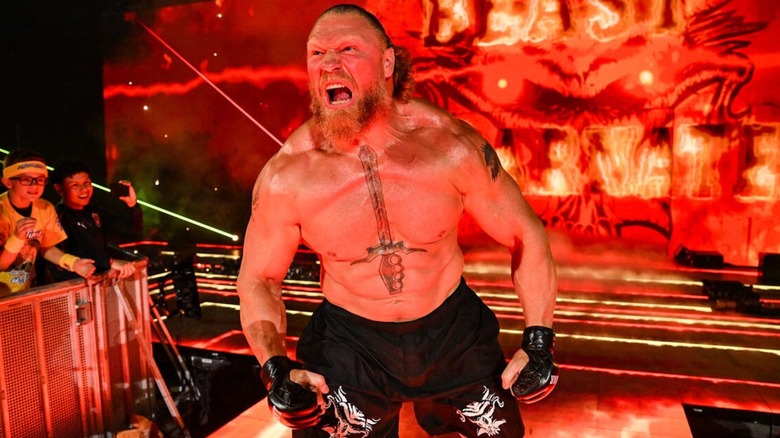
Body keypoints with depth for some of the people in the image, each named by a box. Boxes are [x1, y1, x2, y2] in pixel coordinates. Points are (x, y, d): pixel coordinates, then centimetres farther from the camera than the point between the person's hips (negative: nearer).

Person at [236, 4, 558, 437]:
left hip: (454, 333, 1)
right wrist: (277, 369, -19)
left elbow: (526, 235, -8)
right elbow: (258, 279, -5)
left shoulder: (450, 146, -20)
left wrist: (538, 344, -11)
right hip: (348, 344, 0)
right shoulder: (285, 178, -19)